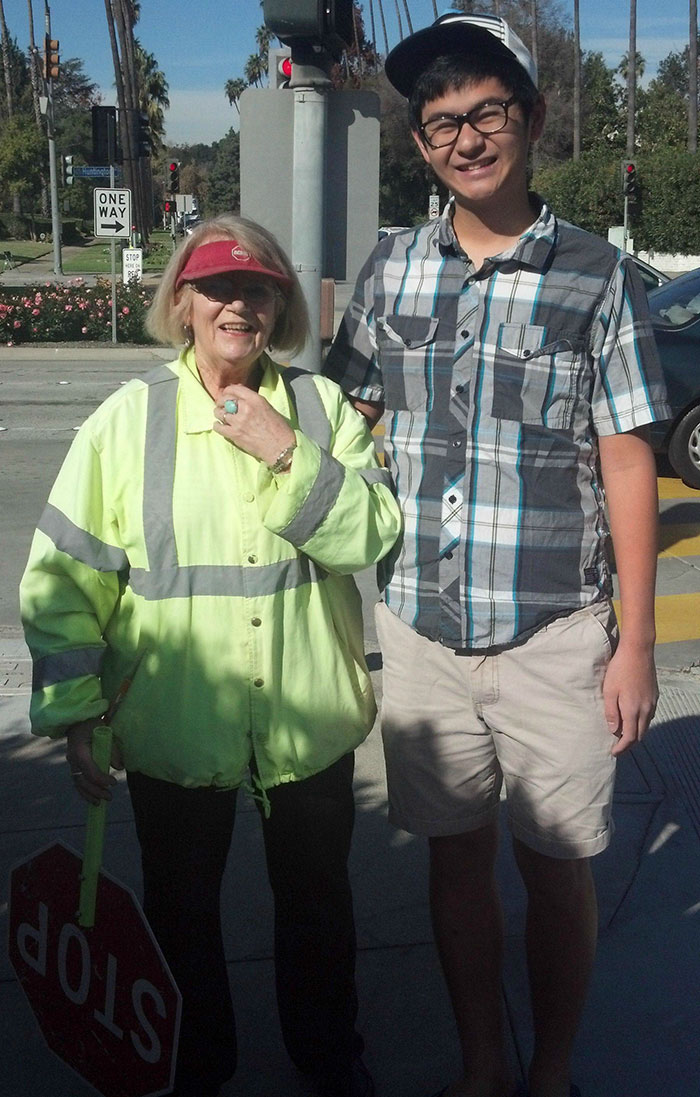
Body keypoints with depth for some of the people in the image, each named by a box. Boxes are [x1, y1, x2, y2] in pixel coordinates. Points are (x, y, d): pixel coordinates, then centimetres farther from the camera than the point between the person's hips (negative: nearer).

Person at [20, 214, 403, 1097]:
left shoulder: (322, 406, -1)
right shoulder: (128, 418, -6)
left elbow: (375, 534, -11)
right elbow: (62, 578, -6)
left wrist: (287, 454, -22)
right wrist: (73, 714, -8)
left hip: (310, 724, 1)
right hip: (173, 730, 0)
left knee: (317, 900, 20)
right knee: (181, 907, 19)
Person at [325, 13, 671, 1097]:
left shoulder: (597, 277, -3)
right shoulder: (391, 268, 6)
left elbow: (627, 461, -2)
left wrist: (635, 641, -5)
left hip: (554, 633, -2)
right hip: (421, 628, 3)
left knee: (555, 867, 9)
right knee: (456, 857, 15)